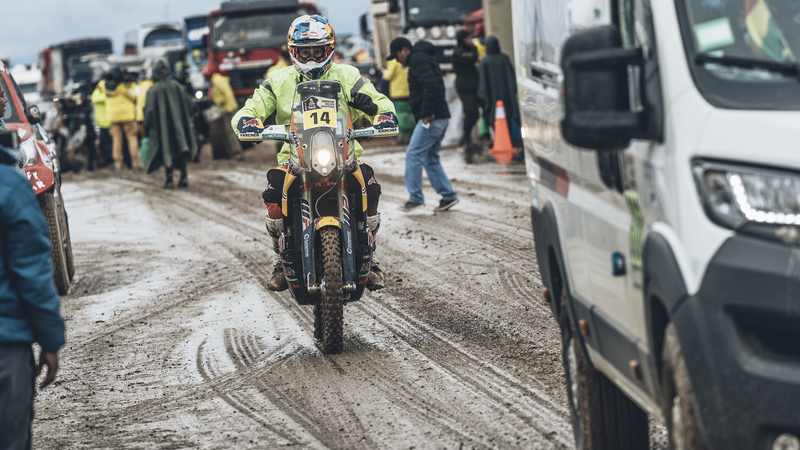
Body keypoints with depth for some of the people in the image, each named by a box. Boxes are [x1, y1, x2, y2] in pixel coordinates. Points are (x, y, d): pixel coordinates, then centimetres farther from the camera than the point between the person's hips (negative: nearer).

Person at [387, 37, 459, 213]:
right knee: (430, 158, 13)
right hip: (440, 117, 10)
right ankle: (448, 196, 12)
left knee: (413, 154, -7)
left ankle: (415, 197, -5)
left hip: (432, 118, -10)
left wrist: (427, 112, -25)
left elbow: (430, 84, -23)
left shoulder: (418, 60, -9)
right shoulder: (421, 59, 24)